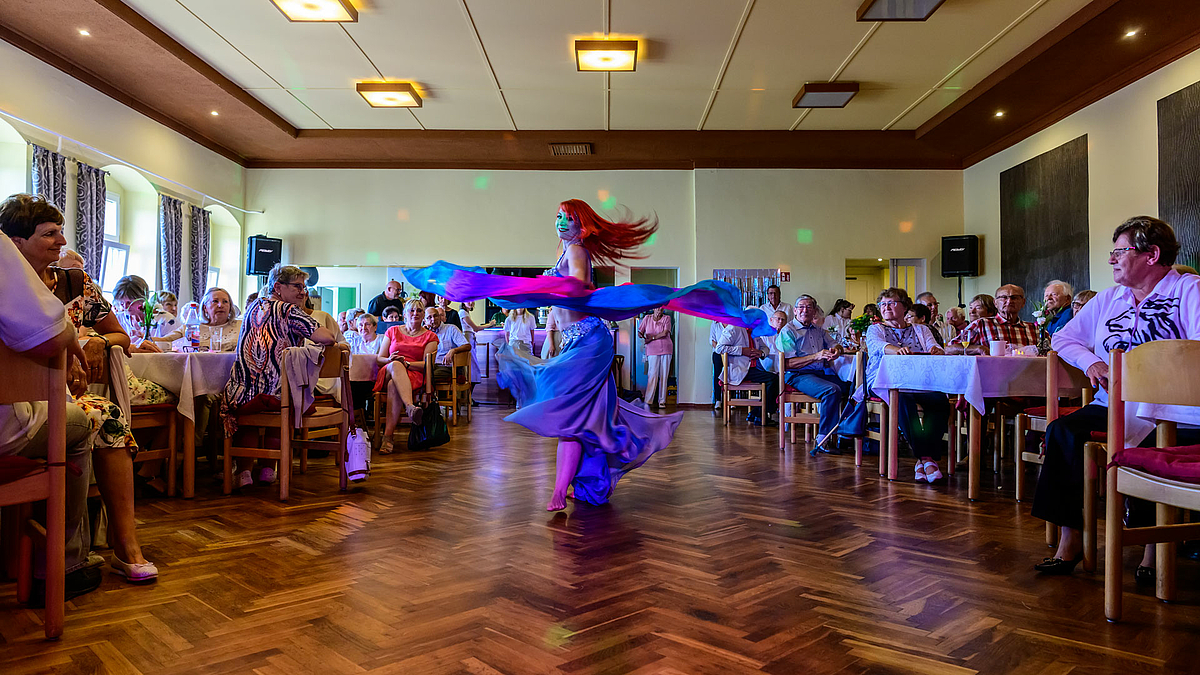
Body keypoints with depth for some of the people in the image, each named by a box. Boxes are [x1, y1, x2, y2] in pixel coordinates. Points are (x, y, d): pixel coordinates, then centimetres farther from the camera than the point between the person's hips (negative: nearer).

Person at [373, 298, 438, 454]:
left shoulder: (430, 336, 16)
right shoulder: (392, 331, 23)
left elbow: (427, 364, 2)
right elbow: (379, 359, 16)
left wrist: (406, 363, -16)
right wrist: (390, 360, -8)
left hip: (414, 375, -1)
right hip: (387, 373, 1)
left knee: (394, 386, -38)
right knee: (395, 365, -38)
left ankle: (388, 435, -47)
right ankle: (410, 407, -60)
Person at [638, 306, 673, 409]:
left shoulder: (667, 318, 6)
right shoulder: (647, 318, 10)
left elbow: (665, 333, -7)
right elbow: (640, 331, 8)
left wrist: (651, 338, -9)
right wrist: (641, 335, -15)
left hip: (666, 349, 1)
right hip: (652, 350, -1)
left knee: (664, 375, 1)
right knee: (653, 374, -10)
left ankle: (662, 401, 7)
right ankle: (648, 401, -6)